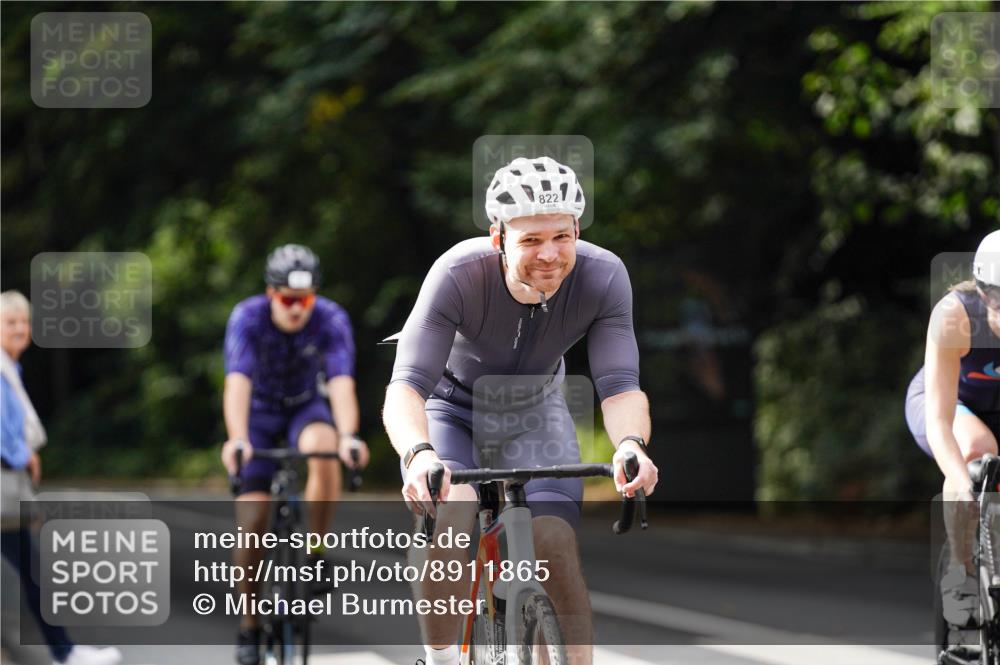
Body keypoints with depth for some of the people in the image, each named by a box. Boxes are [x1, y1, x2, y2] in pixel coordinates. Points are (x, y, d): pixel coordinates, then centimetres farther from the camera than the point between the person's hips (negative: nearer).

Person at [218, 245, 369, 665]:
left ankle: (312, 554, -19)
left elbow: (341, 383, -36)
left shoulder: (331, 320, -25)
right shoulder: (247, 318, -27)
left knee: (324, 450, -36)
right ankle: (249, 624, 6)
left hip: (306, 407, 0)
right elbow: (237, 383, -38)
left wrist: (348, 436, -54)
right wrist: (236, 439, -55)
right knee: (252, 520, -11)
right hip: (260, 412, 0)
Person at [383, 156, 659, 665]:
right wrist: (418, 454, -62)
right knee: (448, 517, -29)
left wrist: (631, 444, -54)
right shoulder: (458, 275, -36)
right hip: (451, 408, -2)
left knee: (555, 544, -18)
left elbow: (619, 385, -32)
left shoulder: (603, 277, -29)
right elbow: (406, 386, -41)